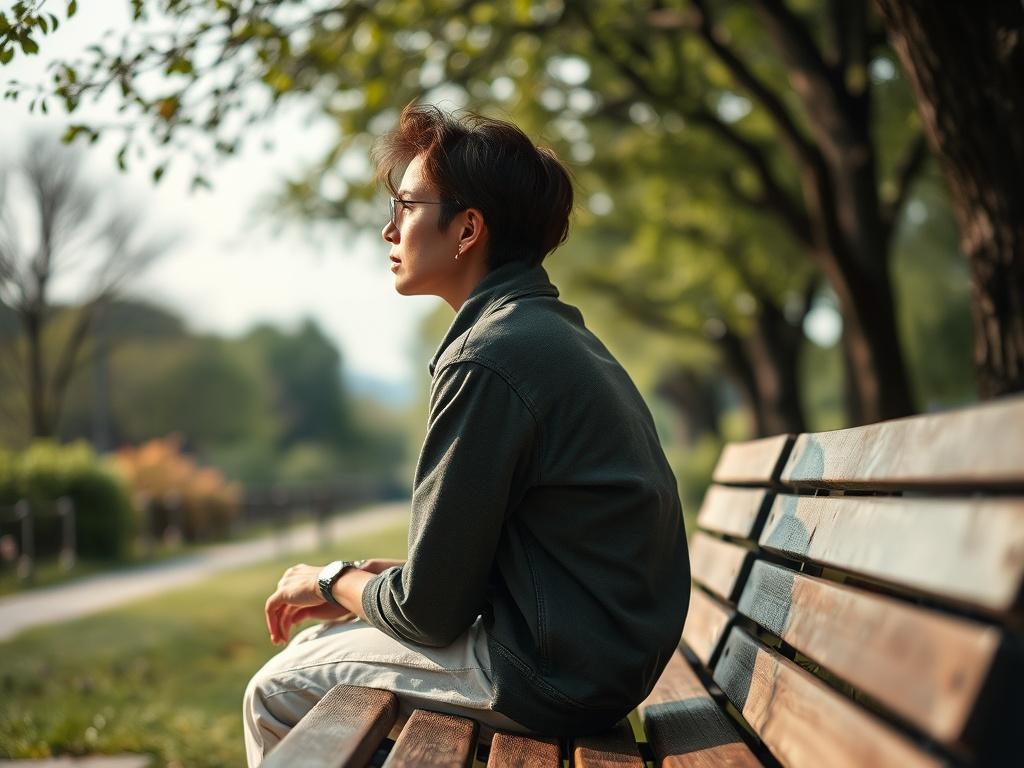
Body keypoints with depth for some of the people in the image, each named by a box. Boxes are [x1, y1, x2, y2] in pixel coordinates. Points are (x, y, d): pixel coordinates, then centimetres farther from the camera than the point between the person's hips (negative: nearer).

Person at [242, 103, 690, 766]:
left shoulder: (489, 359, -20)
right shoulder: (562, 334, 12)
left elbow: (429, 610, -17)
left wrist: (335, 582, 3)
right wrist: (357, 584, 10)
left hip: (555, 675, -10)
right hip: (605, 653, 10)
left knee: (278, 695, 1)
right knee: (325, 639, 21)